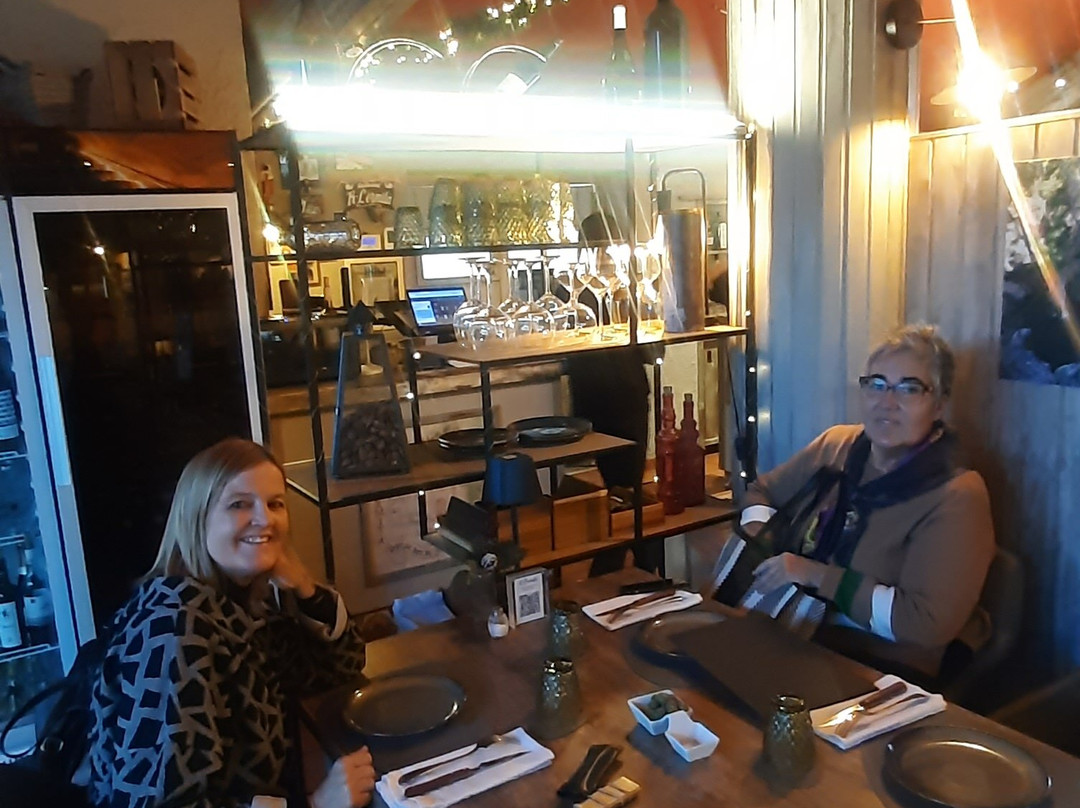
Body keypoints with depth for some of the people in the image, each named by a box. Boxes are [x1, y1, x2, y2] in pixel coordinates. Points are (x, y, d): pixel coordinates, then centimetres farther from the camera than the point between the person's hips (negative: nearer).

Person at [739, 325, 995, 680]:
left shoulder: (956, 496, -14)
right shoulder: (836, 445, 4)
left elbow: (928, 623, -22)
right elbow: (762, 490, 19)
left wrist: (817, 576, -21)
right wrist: (756, 540, -1)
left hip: (887, 669, -7)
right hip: (793, 635, 7)